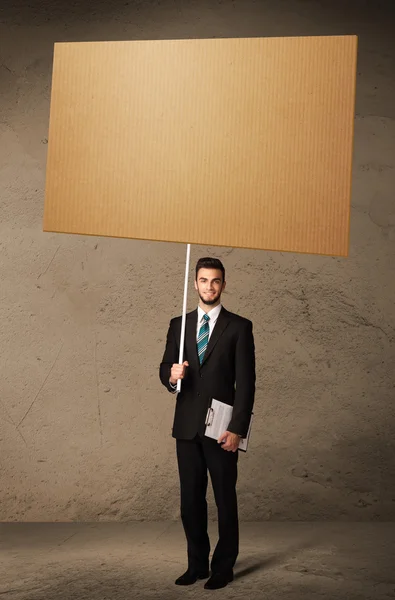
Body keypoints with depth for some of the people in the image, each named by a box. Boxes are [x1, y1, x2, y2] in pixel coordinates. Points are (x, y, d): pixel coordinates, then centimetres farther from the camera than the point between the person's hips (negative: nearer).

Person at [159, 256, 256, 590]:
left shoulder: (239, 327, -2)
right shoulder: (179, 324, 9)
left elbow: (246, 382, -6)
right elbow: (165, 367, 12)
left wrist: (237, 429, -12)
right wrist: (171, 376, -13)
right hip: (187, 426, 3)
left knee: (225, 500, 6)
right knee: (190, 500, 10)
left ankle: (223, 567, 19)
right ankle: (197, 564, 24)